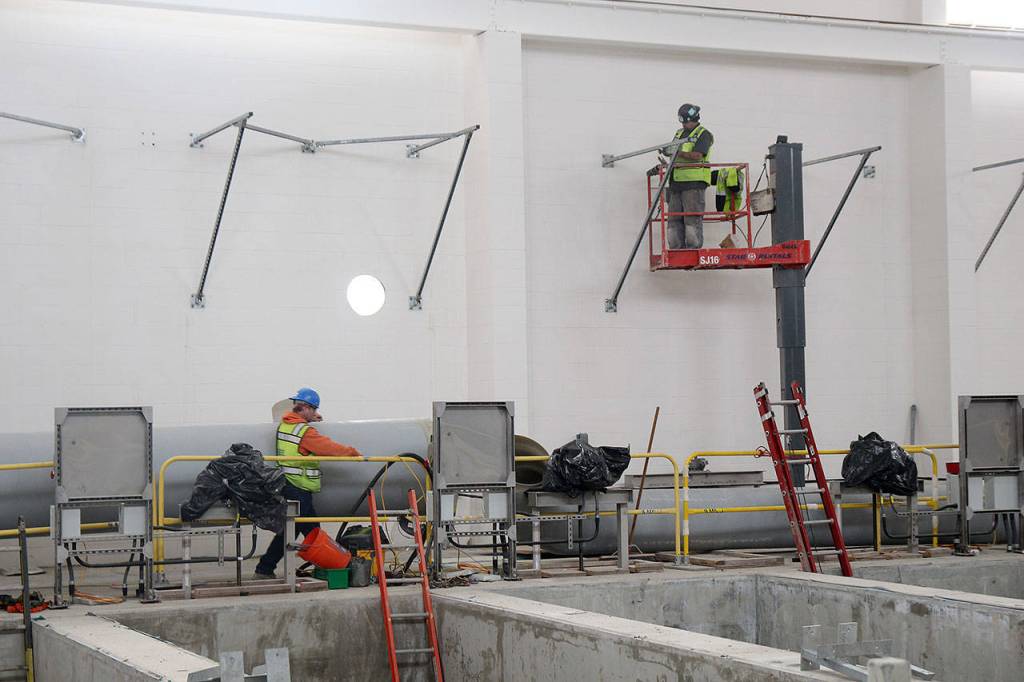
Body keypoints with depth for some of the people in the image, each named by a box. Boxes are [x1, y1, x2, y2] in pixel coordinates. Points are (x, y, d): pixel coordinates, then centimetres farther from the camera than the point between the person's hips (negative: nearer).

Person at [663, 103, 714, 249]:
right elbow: (673, 152, 22)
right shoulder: (679, 133, 22)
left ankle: (694, 248, -11)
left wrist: (677, 152, -17)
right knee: (674, 217, 4)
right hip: (677, 181, 7)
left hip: (694, 182, -7)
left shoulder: (703, 134, -1)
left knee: (692, 216, -11)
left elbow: (697, 155, -13)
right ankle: (677, 249, 6)